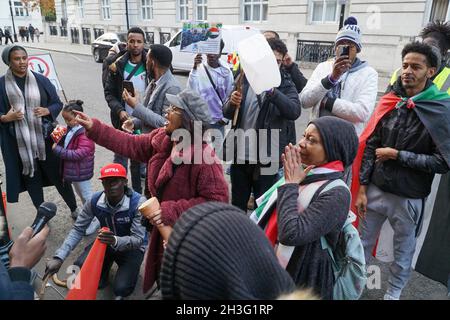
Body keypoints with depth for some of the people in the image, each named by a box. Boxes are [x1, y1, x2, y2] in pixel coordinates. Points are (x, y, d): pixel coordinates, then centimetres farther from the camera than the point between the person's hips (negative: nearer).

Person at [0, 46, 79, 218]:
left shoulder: (41, 80, 0)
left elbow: (58, 103, 6)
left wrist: (47, 110, -13)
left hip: (44, 137, 0)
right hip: (19, 142, 0)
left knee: (58, 173, 9)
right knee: (31, 179, 9)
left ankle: (74, 209, 25)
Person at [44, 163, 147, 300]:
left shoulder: (138, 203, -29)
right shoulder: (95, 201, -16)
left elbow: (139, 239, -30)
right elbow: (78, 229, -10)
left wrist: (116, 241, -50)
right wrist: (59, 257, -22)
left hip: (132, 247, -4)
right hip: (106, 242, 4)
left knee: (121, 288, -22)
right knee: (79, 268, -20)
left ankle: (130, 270, 14)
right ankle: (105, 266, 14)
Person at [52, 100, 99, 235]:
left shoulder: (85, 133, -25)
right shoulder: (70, 129, 3)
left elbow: (79, 153, -30)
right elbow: (66, 144, 19)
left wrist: (58, 150, -26)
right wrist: (58, 139, -2)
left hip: (81, 172, -9)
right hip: (72, 170, 9)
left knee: (87, 196, 4)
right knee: (80, 194, 23)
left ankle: (95, 220, 19)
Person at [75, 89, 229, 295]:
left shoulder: (203, 157, -33)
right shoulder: (162, 139, -7)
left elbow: (217, 200, -31)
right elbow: (131, 145, 5)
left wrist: (173, 211, -30)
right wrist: (94, 128, 3)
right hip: (165, 227, 8)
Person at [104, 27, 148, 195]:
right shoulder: (118, 65, 0)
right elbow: (109, 92, 3)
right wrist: (119, 110, -14)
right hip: (124, 121, 0)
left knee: (140, 161, 13)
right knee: (120, 161, 4)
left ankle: (137, 194, 28)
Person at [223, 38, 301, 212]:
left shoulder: (286, 85, -2)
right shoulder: (245, 79, 5)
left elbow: (295, 111, -21)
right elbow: (227, 113, 5)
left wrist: (272, 91, -35)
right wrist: (232, 103, -18)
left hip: (266, 160, -3)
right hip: (239, 156, 3)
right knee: (237, 206, 17)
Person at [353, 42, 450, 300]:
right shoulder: (390, 103, 1)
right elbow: (370, 146, 2)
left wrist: (397, 155, -14)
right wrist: (362, 188, -2)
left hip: (409, 198, -3)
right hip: (375, 189, 3)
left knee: (404, 250, 17)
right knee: (363, 243, 15)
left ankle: (394, 293, 38)